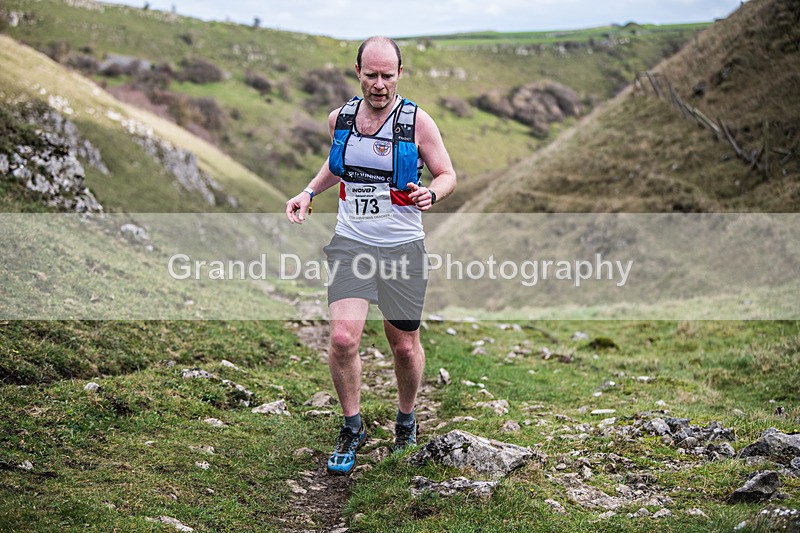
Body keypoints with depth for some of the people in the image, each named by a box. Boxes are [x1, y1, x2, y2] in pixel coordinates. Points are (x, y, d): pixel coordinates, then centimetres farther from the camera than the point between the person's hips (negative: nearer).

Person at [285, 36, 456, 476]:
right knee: (342, 338, -13)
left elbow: (447, 175, 1)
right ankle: (352, 429, 9)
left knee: (405, 345, 8)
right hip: (351, 244, 2)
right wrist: (309, 192, 9)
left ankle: (406, 420, 36)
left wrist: (430, 194, -21)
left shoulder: (417, 121, -7)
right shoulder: (339, 118, 4)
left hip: (402, 246, -2)